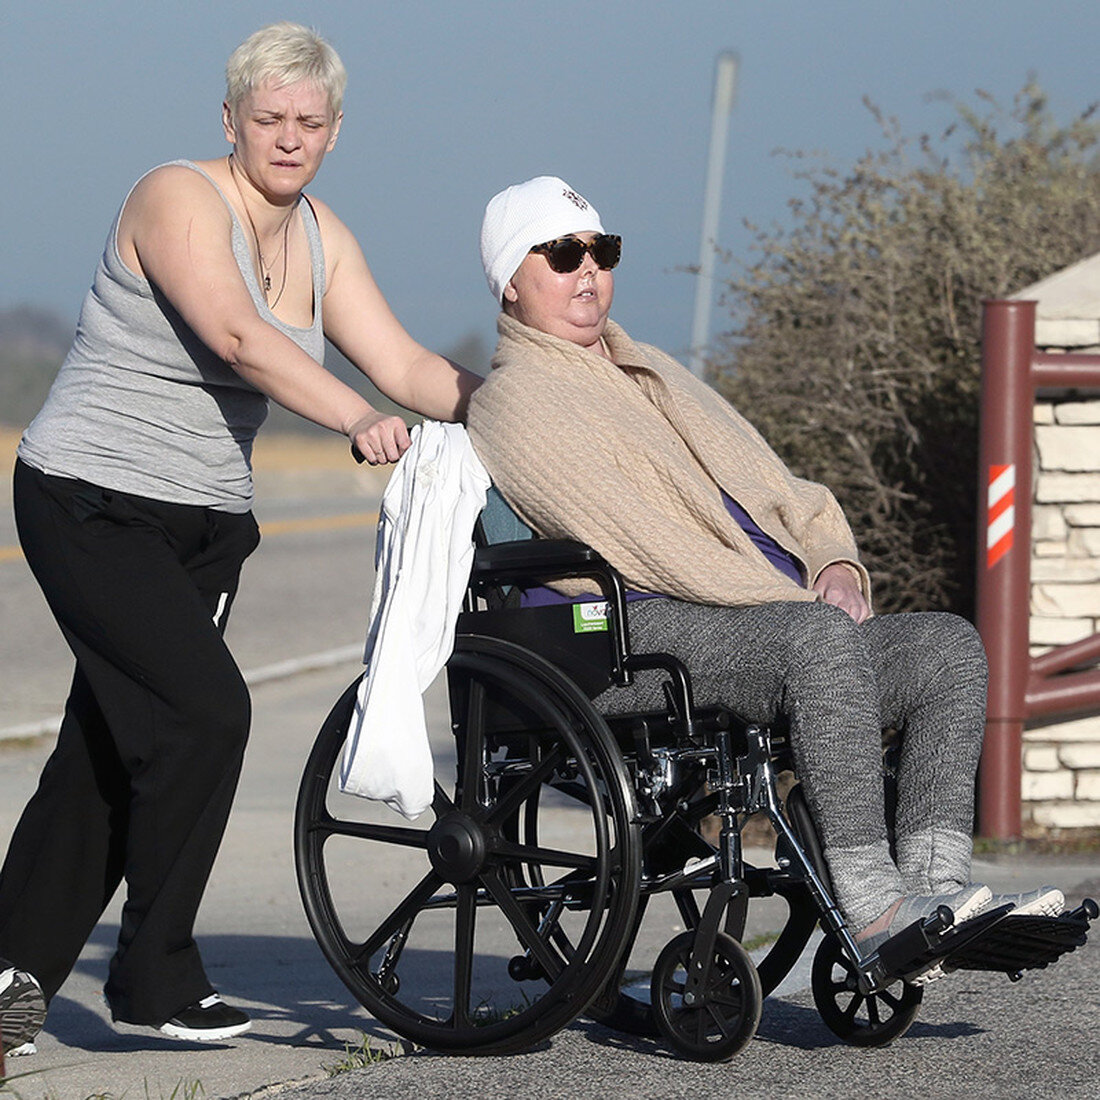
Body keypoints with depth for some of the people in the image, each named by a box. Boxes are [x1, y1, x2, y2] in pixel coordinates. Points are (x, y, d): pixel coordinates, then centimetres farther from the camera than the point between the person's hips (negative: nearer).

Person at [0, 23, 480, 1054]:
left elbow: (406, 366, 5)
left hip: (204, 520, 8)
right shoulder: (178, 197, -15)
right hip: (91, 501, -8)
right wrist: (358, 420, -41)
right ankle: (155, 972, -6)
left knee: (111, 745, 6)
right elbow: (237, 335, -30)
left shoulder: (317, 235, 9)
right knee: (204, 709, -18)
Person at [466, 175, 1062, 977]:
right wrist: (801, 602, -15)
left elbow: (771, 485, 24)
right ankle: (871, 909, -41)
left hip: (762, 611, 9)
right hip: (629, 630, -9)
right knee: (821, 640, -36)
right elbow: (642, 540, -12)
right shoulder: (512, 403, 0)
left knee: (950, 646, -12)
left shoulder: (648, 371, 29)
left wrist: (835, 568, 2)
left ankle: (932, 882, -28)